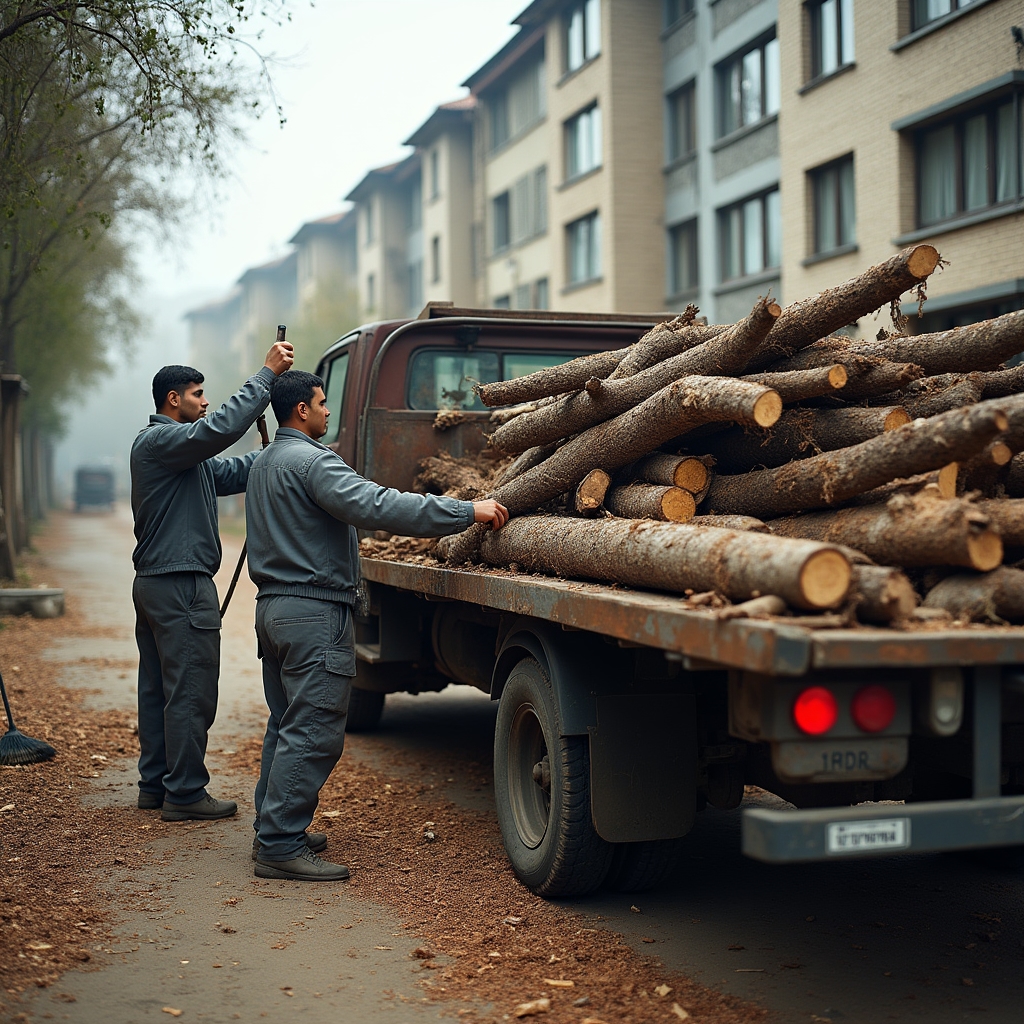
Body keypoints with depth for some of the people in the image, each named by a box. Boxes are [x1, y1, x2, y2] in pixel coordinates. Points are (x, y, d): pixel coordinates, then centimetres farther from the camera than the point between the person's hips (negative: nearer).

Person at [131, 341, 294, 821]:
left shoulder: (180, 450, 21)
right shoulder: (159, 440, -14)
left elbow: (230, 473, 15)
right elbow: (220, 428, -29)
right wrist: (267, 374, -26)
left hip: (154, 583, 11)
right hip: (180, 586, -11)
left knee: (159, 688, 15)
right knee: (191, 692, -6)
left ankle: (155, 783, 23)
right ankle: (185, 794, 0)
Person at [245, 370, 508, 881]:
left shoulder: (265, 462, 17)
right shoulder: (310, 461, -16)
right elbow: (375, 505, -27)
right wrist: (467, 511, -26)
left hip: (273, 605, 11)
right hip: (314, 610, -11)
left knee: (286, 725, 17)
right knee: (312, 732, -8)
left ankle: (273, 830, 24)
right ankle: (280, 848, -7)